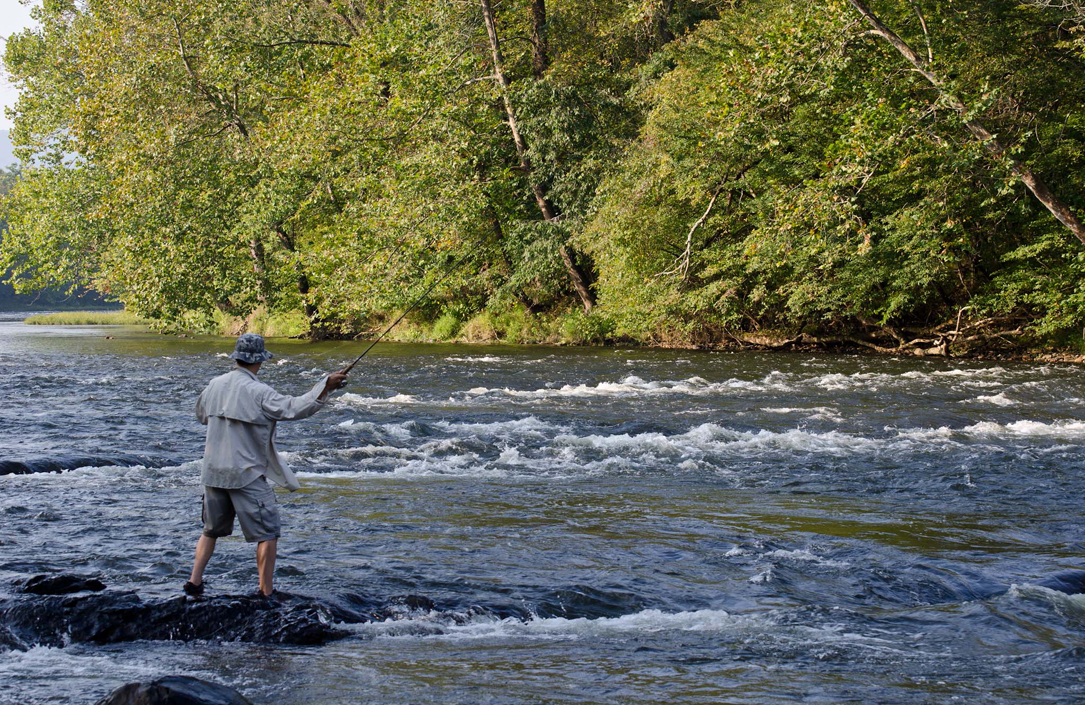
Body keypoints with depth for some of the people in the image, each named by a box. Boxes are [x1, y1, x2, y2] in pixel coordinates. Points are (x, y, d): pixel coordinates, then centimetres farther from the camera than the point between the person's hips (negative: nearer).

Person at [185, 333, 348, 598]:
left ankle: (194, 582, 15)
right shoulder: (258, 392, -15)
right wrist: (325, 387, -23)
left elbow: (201, 415, 23)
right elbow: (294, 408, -24)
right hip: (246, 475, -6)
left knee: (212, 530, 21)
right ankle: (266, 592, 1)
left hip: (213, 472, 6)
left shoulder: (215, 385, 5)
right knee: (267, 533, 2)